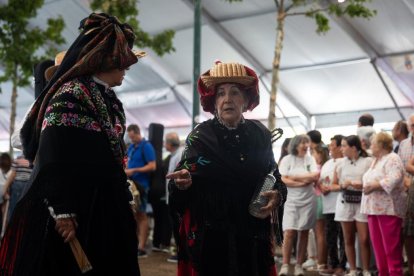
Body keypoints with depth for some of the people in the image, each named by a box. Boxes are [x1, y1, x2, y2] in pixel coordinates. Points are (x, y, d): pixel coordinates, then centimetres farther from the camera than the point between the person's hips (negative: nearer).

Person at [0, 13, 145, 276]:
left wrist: (125, 199, 20)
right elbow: (55, 160, -19)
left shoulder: (110, 100, 15)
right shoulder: (71, 94, -12)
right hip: (75, 211, -9)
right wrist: (62, 211, -23)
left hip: (105, 210, 9)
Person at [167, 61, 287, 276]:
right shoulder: (200, 136, -6)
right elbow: (181, 198, -8)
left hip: (253, 236, 3)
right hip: (210, 236, -3)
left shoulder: (260, 135, 2)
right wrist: (183, 183, -29)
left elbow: (275, 177, 13)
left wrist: (277, 196, -8)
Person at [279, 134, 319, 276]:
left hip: (308, 200, 2)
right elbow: (283, 180, -9)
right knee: (289, 232, -11)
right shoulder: (287, 159, 0)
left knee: (304, 233, 4)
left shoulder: (310, 159, 5)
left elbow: (315, 176, -8)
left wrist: (295, 177, -10)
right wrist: (303, 182, -12)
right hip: (291, 200, -2)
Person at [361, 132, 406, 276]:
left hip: (388, 208, -9)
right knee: (378, 245, 10)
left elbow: (393, 180, -23)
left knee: (391, 247, -6)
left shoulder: (392, 159, -8)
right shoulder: (375, 161, 20)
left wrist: (373, 186, -20)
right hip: (373, 208, 9)